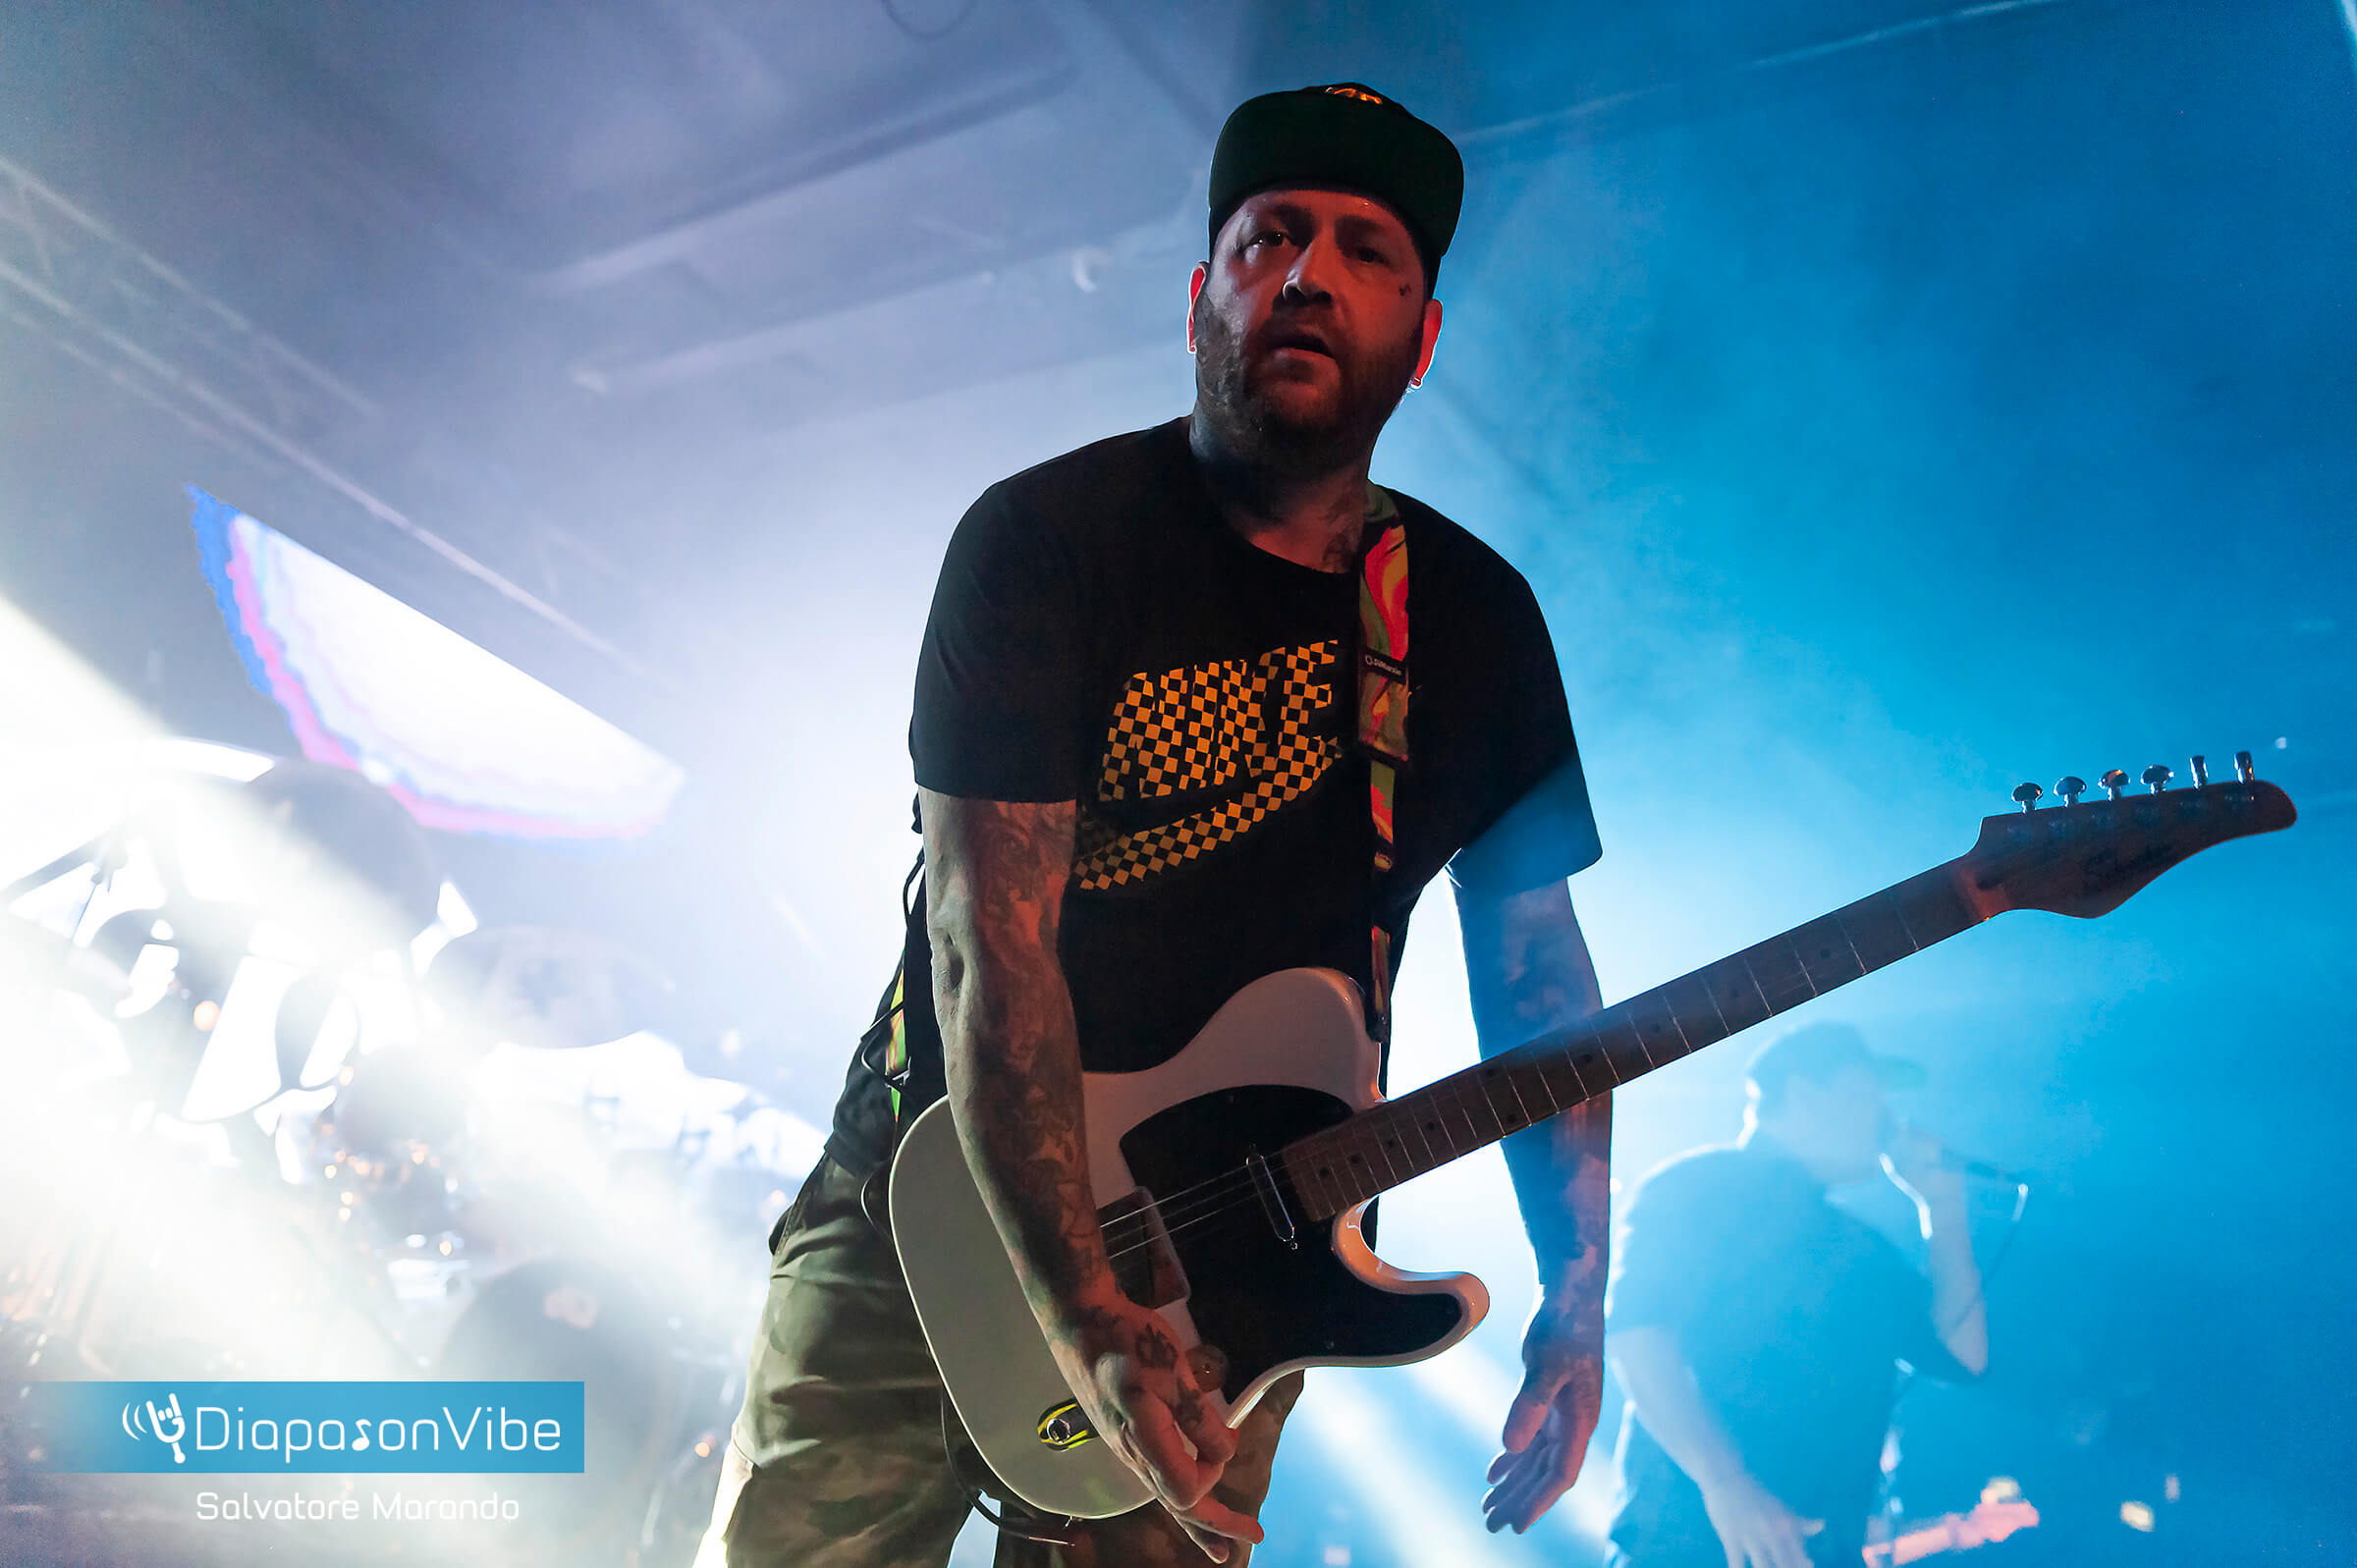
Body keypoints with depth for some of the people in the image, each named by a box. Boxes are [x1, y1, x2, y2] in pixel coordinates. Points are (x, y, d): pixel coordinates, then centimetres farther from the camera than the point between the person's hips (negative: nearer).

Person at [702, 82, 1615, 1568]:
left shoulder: (1478, 618, 1)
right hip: (936, 1210, -2)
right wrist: (1087, 1316, -26)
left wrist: (1576, 1300, -5)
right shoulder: (1047, 537, -12)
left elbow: (1534, 959, 3)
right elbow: (990, 942, -19)